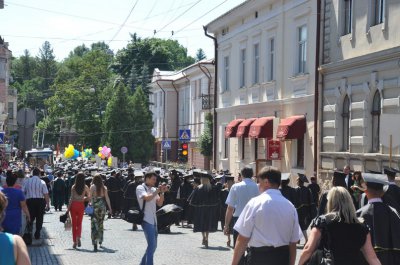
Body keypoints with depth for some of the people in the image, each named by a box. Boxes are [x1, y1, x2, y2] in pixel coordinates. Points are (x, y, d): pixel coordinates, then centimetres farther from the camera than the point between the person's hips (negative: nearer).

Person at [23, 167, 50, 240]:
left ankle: (30, 223, -17)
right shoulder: (42, 182, -5)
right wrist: (48, 204, -2)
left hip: (30, 200, 1)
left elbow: (23, 192, 3)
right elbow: (46, 194, -7)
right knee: (39, 218, 11)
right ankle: (37, 234, 14)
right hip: (40, 201, -1)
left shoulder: (27, 181, 0)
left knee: (31, 217, 14)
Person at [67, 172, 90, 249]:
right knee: (79, 223, 13)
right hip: (81, 205, 1)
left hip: (74, 205, -1)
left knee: (74, 224, 8)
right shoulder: (85, 187, -3)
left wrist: (68, 208, -2)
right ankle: (78, 237, -12)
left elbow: (71, 198, -7)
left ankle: (75, 242, 7)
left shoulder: (73, 187, -6)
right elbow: (89, 198, -4)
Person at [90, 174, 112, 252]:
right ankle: (100, 241, 30)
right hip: (102, 207, 4)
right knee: (101, 224, 19)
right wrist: (110, 208, 10)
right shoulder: (104, 187, 3)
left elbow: (90, 197, -8)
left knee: (94, 225, -5)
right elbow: (107, 198, 4)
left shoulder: (92, 187, -6)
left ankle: (95, 244, -15)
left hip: (94, 207, -3)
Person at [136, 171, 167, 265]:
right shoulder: (140, 188, -5)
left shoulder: (154, 189, 15)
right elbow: (147, 198, -22)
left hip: (153, 220, 8)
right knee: (152, 245, -15)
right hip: (146, 219, -8)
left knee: (153, 246, 13)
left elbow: (159, 203, 9)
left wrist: (162, 192, -3)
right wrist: (157, 191, -18)